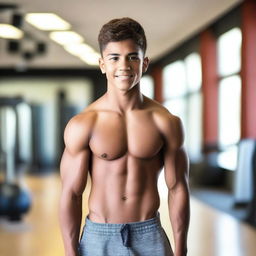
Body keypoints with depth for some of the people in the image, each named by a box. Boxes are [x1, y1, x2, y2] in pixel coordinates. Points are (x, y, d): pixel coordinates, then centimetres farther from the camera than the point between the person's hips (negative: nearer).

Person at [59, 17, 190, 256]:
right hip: (99, 237, -1)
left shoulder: (166, 122, -4)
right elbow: (71, 193, -6)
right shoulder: (82, 125, -8)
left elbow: (178, 189, 1)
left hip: (150, 236, 1)